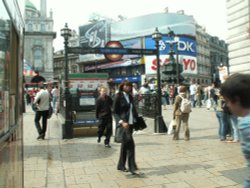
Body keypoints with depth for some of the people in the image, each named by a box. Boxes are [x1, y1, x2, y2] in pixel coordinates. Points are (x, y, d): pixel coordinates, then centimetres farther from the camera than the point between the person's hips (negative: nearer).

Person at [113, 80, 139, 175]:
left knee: (125, 144, 13)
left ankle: (121, 165, 24)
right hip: (124, 123, -7)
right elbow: (115, 112, -8)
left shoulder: (130, 97, 13)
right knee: (130, 144, -15)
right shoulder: (119, 97, -6)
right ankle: (132, 167, -10)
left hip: (131, 123, 7)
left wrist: (137, 120, 8)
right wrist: (121, 122, -21)